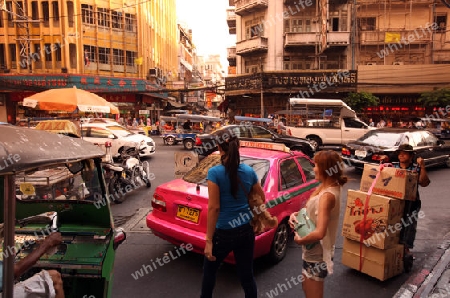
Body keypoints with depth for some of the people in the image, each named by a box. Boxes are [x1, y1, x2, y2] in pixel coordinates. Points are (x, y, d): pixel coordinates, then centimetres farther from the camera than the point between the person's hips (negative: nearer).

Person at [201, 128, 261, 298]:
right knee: (247, 276, 16)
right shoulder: (249, 171, -2)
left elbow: (214, 208, -18)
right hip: (246, 231, 4)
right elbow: (261, 198, 10)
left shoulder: (215, 172, -17)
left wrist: (209, 240, -12)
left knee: (209, 270, 22)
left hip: (224, 233, -4)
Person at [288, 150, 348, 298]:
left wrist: (300, 240, -20)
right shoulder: (326, 187, 0)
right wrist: (296, 215, -8)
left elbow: (319, 233, -37)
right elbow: (312, 210, 11)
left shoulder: (327, 195, -29)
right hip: (313, 251, 9)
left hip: (316, 254, -9)